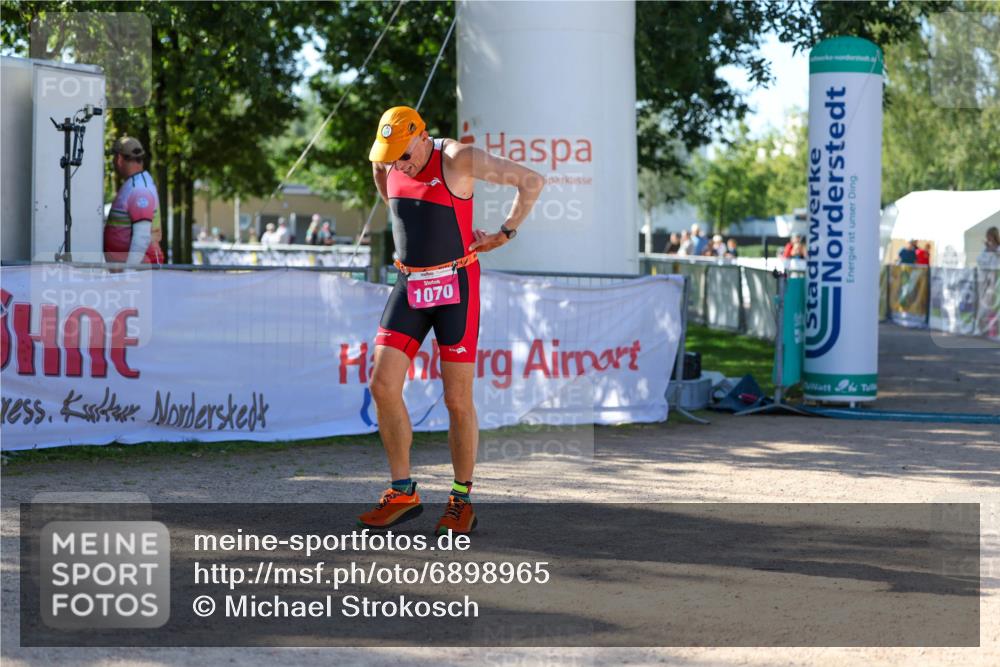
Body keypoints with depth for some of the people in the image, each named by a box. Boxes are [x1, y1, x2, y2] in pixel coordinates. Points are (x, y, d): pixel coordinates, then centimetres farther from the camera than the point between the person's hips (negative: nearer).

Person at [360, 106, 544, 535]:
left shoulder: (459, 159, -14)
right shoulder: (385, 162, 3)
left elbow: (532, 181, -10)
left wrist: (506, 233, -5)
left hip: (456, 288, -5)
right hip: (409, 286, 5)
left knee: (457, 400, -4)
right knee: (382, 387, -6)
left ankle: (462, 500, 11)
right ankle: (402, 494, 5)